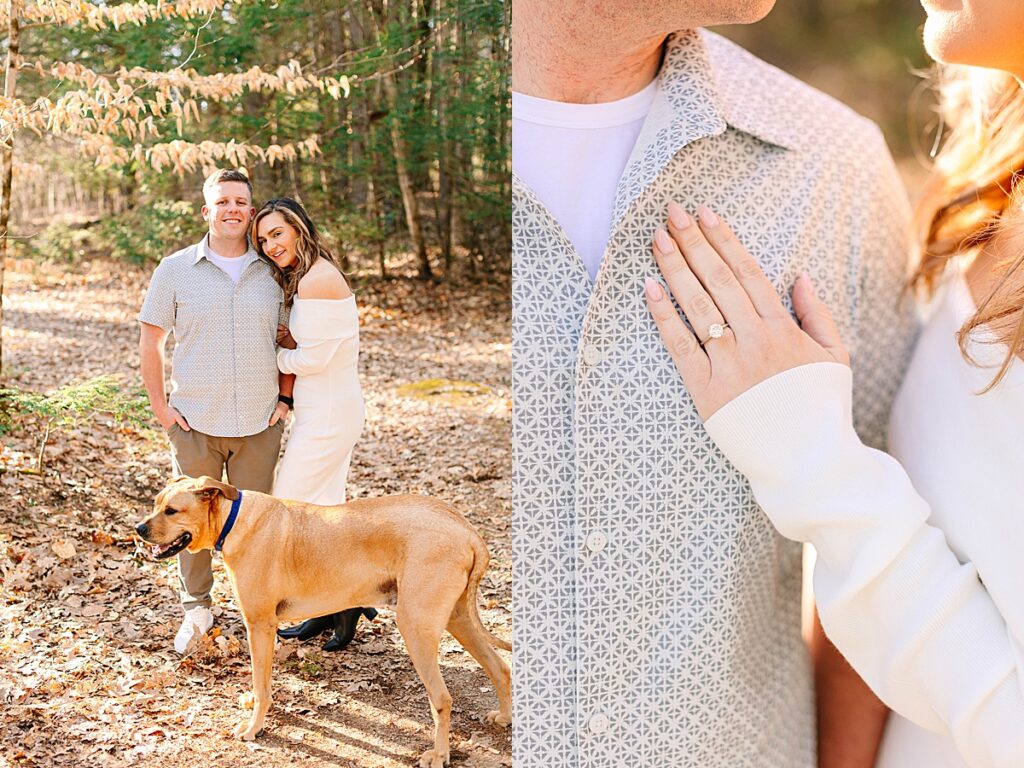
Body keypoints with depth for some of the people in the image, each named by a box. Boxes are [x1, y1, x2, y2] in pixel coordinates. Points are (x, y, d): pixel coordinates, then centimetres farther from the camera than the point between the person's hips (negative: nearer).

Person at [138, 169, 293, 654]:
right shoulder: (175, 270, -1)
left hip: (258, 424, 1)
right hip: (194, 422, -1)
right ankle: (196, 609, 26)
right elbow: (150, 340, 3)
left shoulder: (271, 273, 4)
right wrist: (159, 406, -2)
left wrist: (285, 399, 4)